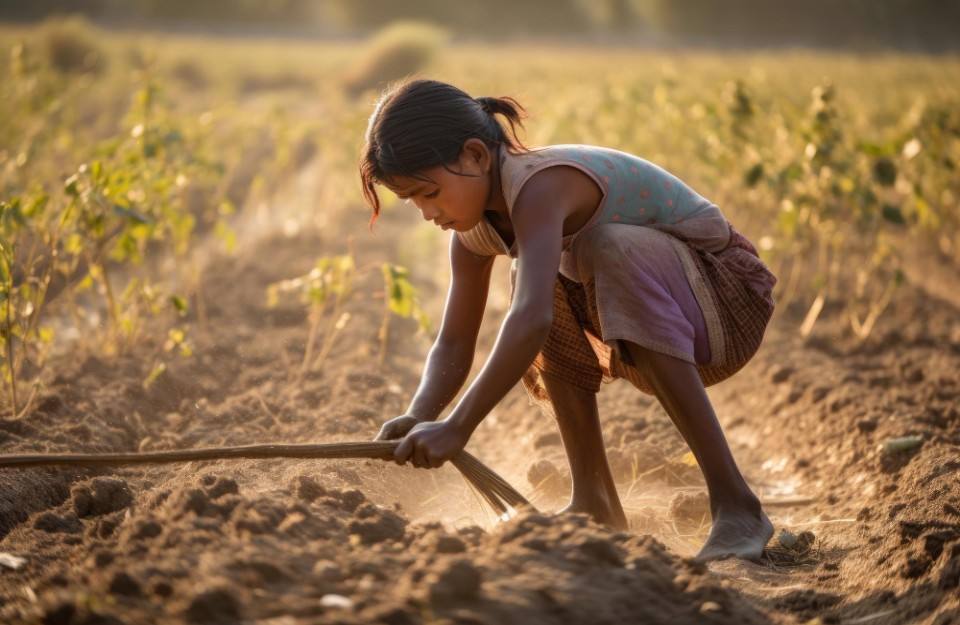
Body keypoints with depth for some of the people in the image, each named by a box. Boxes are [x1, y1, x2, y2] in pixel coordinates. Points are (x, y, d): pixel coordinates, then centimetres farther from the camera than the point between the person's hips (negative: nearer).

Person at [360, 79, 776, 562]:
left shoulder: (539, 186, -28)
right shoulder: (477, 222, -1)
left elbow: (531, 320, -41)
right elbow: (453, 345, -1)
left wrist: (457, 428, -41)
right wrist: (418, 417, -20)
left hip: (729, 302, -8)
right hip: (655, 325, 9)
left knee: (613, 246, -34)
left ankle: (734, 504, -33)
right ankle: (593, 500, 2)